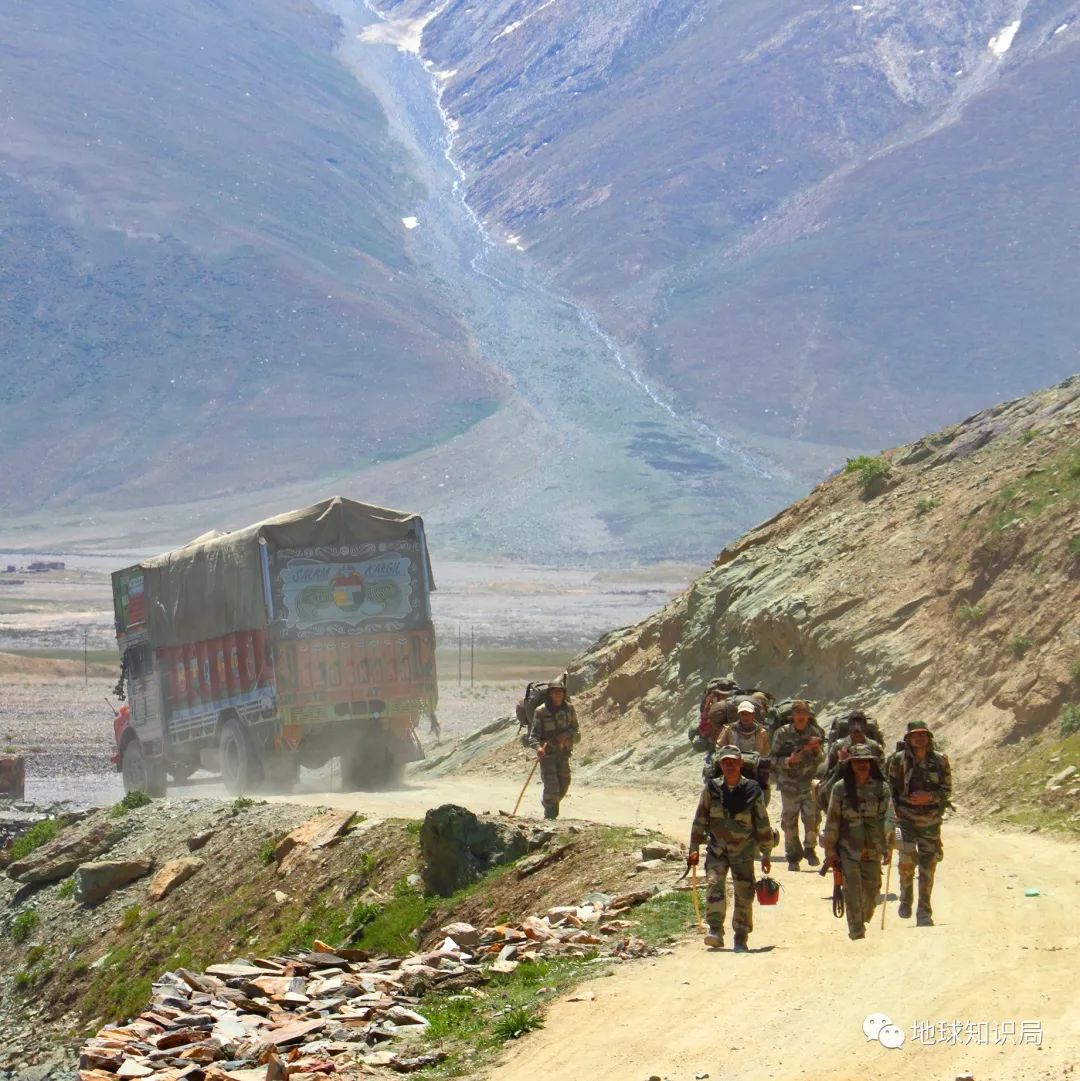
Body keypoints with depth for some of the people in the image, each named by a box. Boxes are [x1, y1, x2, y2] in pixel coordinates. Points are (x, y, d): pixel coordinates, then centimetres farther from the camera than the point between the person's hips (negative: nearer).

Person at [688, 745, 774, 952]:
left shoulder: (752, 790, -5)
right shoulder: (711, 789, -2)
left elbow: (763, 824, 2)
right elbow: (700, 820, 5)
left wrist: (766, 854, 4)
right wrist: (694, 849, 2)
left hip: (744, 851, 0)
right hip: (717, 848, 0)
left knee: (745, 893, 0)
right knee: (714, 883, -20)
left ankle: (741, 938, 13)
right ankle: (715, 930, -18)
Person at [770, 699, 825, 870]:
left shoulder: (814, 733, 4)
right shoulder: (783, 734, -1)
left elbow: (820, 761, 7)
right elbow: (774, 759, -2)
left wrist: (816, 751, -14)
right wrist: (789, 761, -19)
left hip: (809, 783, 1)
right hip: (789, 783, -1)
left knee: (812, 818, -9)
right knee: (789, 822, 2)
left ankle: (810, 849, 13)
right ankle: (793, 857, 14)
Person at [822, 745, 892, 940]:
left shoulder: (881, 788, 0)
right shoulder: (840, 788, -4)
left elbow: (888, 819, 3)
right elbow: (832, 820, 0)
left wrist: (888, 848, -4)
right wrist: (830, 851, -1)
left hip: (873, 850, 2)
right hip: (848, 850, -2)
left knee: (871, 891, 10)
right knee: (853, 892, -9)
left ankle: (863, 921, 36)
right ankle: (856, 932, -4)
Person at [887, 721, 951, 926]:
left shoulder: (940, 761, 0)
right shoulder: (899, 760, -1)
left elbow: (947, 789, 3)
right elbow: (891, 789, 6)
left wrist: (929, 797, -15)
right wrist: (893, 815, -3)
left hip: (931, 819, 1)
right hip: (906, 816, -1)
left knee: (928, 866, 2)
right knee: (906, 859, -20)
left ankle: (924, 913, 12)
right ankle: (906, 899, 5)